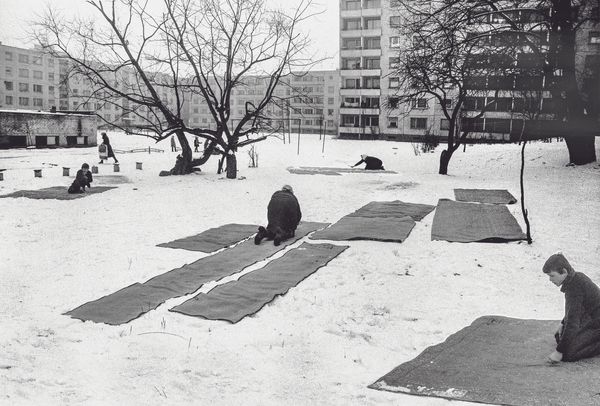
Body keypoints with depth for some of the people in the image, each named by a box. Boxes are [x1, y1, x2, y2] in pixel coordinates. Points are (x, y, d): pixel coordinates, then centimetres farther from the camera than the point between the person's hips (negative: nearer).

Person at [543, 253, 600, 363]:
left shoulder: (574, 288, -29)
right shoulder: (577, 276, 2)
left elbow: (572, 322, -29)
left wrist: (559, 351, -26)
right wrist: (563, 324, 12)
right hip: (589, 320, 10)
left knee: (567, 355, -19)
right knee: (559, 336, 21)